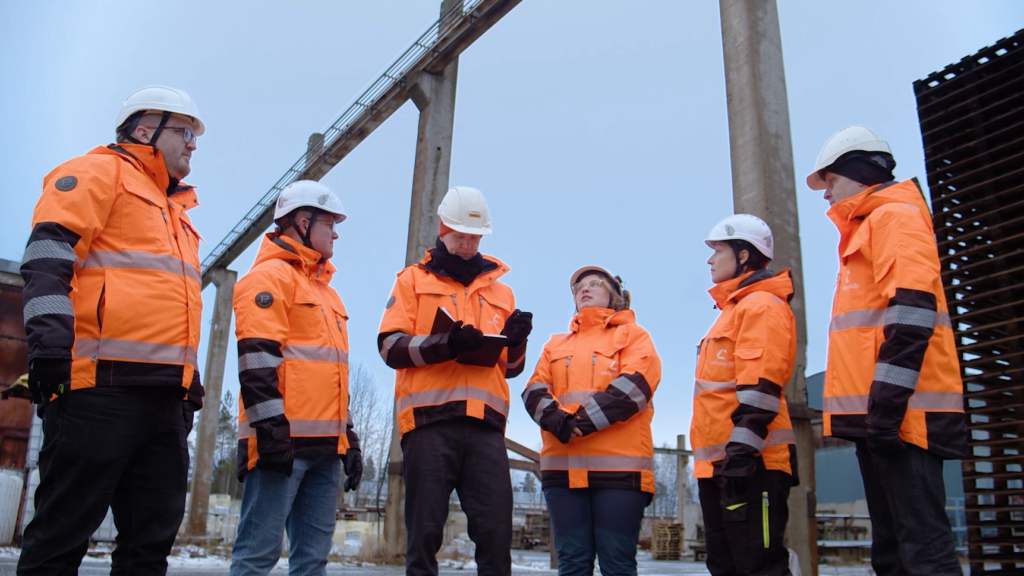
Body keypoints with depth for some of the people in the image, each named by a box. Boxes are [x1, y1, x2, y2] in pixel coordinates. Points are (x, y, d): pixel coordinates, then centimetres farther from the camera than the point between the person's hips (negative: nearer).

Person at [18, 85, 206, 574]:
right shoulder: (100, 172, 5)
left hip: (164, 396, 9)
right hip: (102, 385, -8)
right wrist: (48, 332, -23)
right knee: (64, 531, -5)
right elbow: (48, 251, -10)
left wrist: (190, 380, 25)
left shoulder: (175, 212, 29)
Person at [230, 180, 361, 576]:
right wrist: (271, 428, -21)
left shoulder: (325, 290, 25)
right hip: (282, 440, -9)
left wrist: (349, 439, 21)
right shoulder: (271, 275, -2)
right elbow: (256, 359, -14)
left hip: (325, 446, 9)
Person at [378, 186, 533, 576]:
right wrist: (445, 345, -15)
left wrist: (515, 340, -1)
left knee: (496, 530, -2)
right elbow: (390, 345, 0)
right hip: (429, 418, -2)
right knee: (425, 530, 0)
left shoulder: (500, 290, 23)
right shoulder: (413, 279, 14)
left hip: (485, 423, 3)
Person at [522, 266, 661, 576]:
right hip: (562, 467, 4)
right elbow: (534, 391, 8)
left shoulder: (633, 336, 11)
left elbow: (634, 386, -6)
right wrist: (560, 422, -13)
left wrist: (584, 422, -17)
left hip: (619, 467, -3)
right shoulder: (556, 344, 22)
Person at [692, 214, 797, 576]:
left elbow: (759, 388, -18)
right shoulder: (733, 309, 23)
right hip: (718, 463, 10)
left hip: (749, 463, -10)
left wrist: (740, 452, -24)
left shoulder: (761, 304, -6)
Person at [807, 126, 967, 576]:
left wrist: (887, 402, -22)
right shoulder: (864, 229, 25)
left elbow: (912, 310, -17)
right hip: (878, 414, 10)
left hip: (900, 411, -10)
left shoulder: (897, 215, -3)